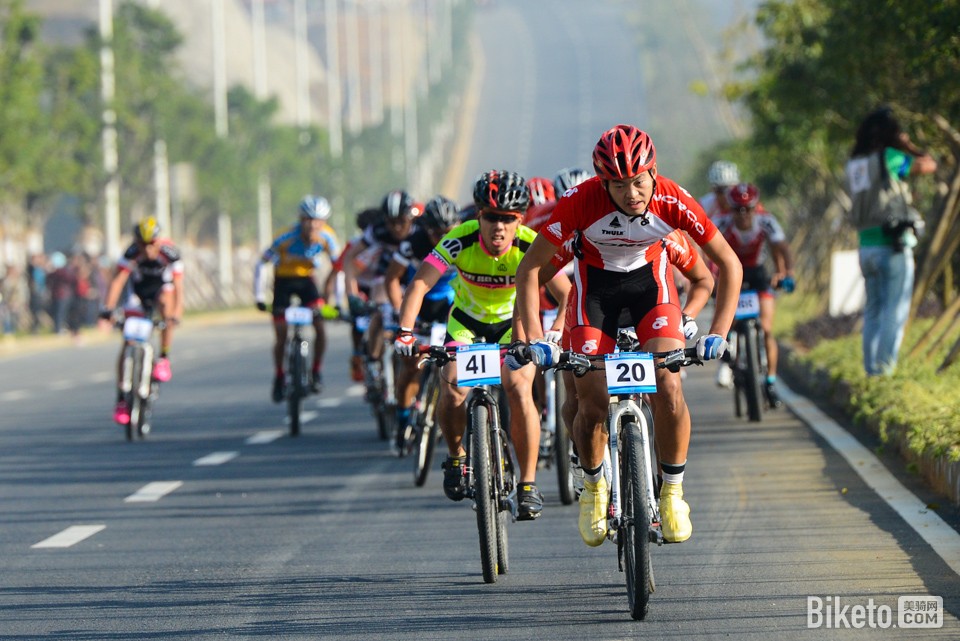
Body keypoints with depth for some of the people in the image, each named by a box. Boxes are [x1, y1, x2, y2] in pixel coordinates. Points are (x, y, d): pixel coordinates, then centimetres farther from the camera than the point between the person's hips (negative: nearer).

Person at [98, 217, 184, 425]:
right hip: (138, 294, 1)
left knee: (165, 301, -37)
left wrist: (177, 312, -47)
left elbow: (178, 285, -33)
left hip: (162, 289, -1)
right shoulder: (132, 253, -26)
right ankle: (122, 399, -4)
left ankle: (164, 358, -24)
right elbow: (117, 281, -33)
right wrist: (106, 312, -44)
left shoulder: (170, 253, -27)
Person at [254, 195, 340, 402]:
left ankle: (316, 371, -1)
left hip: (306, 279, 2)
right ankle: (279, 377, 17)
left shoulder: (326, 237, -22)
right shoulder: (287, 238, -29)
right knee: (281, 335, -3)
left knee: (320, 324, -18)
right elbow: (261, 263, -21)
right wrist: (259, 296, -24)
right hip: (284, 280, -1)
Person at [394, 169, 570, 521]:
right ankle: (456, 455, 8)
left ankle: (528, 484, -12)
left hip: (513, 323, -1)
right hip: (467, 321, 1)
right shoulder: (460, 241, -28)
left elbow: (566, 294, -28)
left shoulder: (530, 246, -27)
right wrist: (405, 332, -48)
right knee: (453, 389, -22)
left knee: (519, 390, -24)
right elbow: (420, 284, -34)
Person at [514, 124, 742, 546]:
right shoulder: (580, 202, -31)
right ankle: (593, 487, 22)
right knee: (592, 404, -7)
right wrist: (535, 340, -29)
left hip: (650, 282, 0)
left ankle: (672, 491, 0)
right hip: (596, 286, 0)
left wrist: (718, 333, -24)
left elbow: (729, 265, -16)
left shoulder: (672, 201, -28)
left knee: (667, 389, -20)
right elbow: (529, 269, -21)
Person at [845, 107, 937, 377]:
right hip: (893, 244, -7)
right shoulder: (889, 158, -10)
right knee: (895, 310, -4)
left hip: (866, 244, 7)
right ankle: (885, 365, -11)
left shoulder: (855, 163, 9)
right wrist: (908, 146, 13)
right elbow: (928, 165, -3)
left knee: (873, 310, 13)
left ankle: (870, 366, 12)